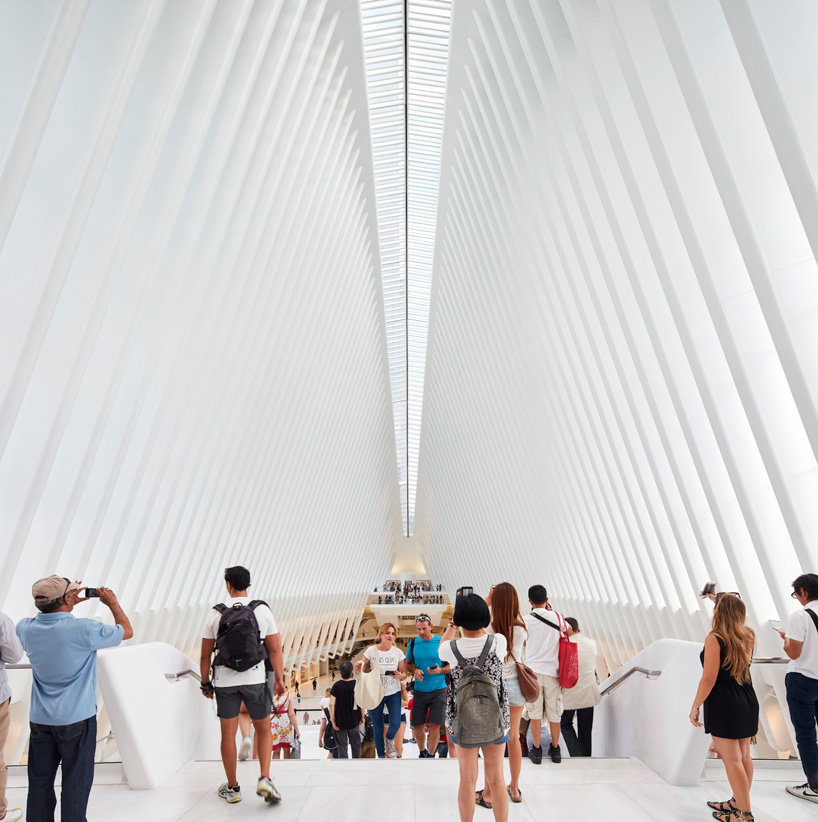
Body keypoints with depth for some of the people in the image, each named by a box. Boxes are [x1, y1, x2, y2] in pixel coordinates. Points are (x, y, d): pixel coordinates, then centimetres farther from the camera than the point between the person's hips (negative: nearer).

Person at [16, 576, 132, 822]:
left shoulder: (26, 629, -9)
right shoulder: (83, 629, -24)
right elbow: (127, 631, -8)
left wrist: (71, 604, 17)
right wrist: (113, 603, 4)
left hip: (39, 719, 5)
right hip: (76, 719, -5)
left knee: (39, 782, 19)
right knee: (75, 782, 11)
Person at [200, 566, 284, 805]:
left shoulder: (215, 613, -5)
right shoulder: (262, 610, -6)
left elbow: (205, 654, 1)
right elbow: (275, 649, -4)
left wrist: (205, 682, 14)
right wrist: (279, 680, 4)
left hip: (225, 681, 1)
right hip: (255, 679, 0)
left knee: (228, 734, 14)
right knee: (263, 730, 16)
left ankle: (232, 788, 26)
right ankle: (264, 779, 4)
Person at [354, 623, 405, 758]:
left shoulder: (398, 652, -2)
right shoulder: (371, 650, -6)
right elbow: (363, 669, 0)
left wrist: (401, 676, -18)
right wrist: (359, 667, -23)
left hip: (393, 693, 0)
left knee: (395, 723, -13)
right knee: (378, 729, 8)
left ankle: (390, 739, 23)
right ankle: (381, 756, 33)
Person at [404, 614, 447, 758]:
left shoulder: (441, 642, -6)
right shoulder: (413, 643, 1)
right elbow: (407, 664, 11)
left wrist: (439, 670, -18)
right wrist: (414, 670, -10)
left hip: (438, 690, -2)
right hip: (419, 690, 2)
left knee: (434, 726, -3)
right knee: (418, 726, 8)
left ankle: (431, 754, 22)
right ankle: (422, 751, 35)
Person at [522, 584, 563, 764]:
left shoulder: (526, 619, -8)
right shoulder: (557, 617, -4)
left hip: (533, 670, -2)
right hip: (552, 670, 2)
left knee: (535, 713, 9)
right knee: (554, 713, 15)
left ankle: (536, 750, 18)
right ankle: (555, 749, 27)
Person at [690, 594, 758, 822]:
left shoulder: (714, 639, -18)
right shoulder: (748, 636, 1)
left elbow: (709, 679, -20)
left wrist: (695, 707, -8)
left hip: (723, 703, -8)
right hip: (747, 701, 8)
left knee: (732, 759, 2)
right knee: (744, 756, 17)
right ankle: (738, 803, 30)